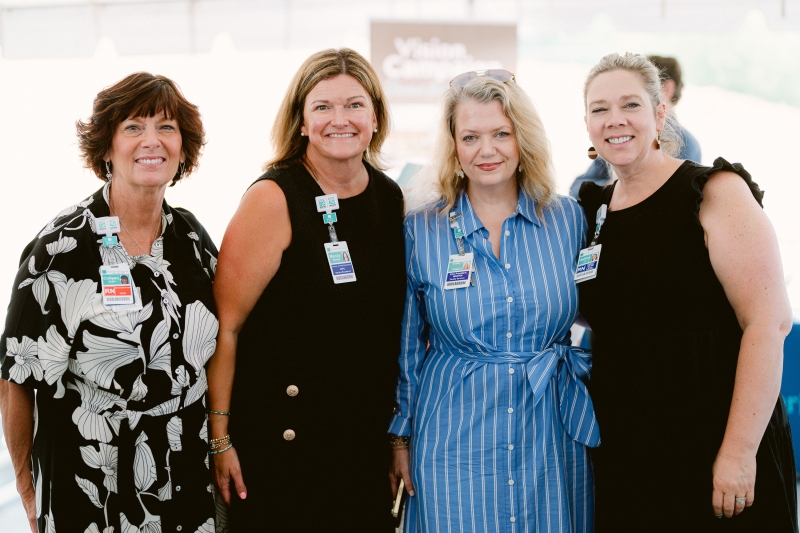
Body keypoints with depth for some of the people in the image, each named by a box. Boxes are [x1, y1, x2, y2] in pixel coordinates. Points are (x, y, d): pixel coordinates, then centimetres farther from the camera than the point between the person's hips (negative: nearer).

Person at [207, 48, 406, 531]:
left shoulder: (391, 199, 5)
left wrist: (399, 428, 14)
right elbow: (224, 327, -14)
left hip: (367, 442, 6)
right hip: (279, 446, -5)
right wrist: (218, 438, -16)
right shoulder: (273, 200, -12)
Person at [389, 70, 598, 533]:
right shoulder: (421, 231, -2)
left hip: (553, 438, 2)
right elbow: (405, 347, 5)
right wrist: (400, 436, 6)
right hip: (455, 441, -1)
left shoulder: (569, 219, 2)